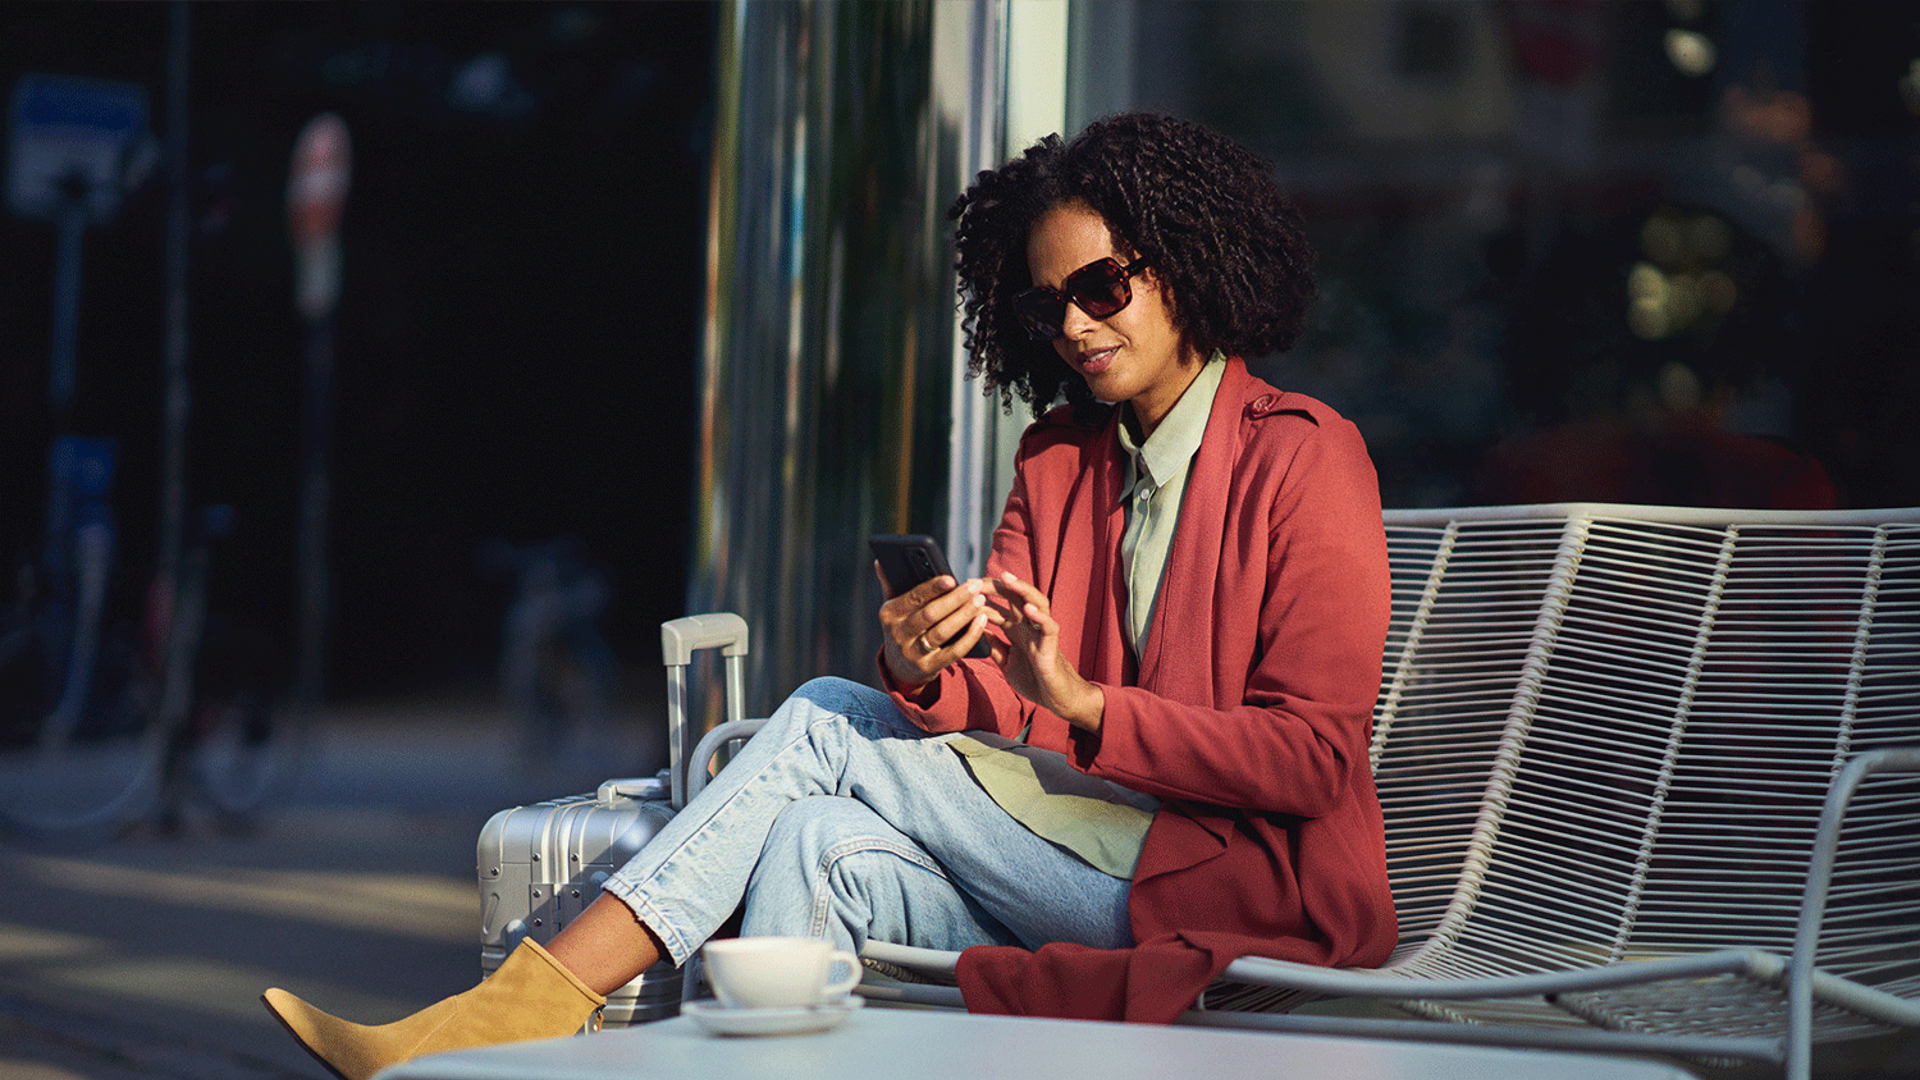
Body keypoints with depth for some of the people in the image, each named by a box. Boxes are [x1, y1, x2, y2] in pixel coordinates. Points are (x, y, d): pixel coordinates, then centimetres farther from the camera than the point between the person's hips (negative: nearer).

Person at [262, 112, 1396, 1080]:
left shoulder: (1304, 457, -5)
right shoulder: (1059, 457, 16)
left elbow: (1316, 757, -13)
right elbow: (993, 714, 6)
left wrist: (1083, 700, -20)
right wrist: (922, 675, -17)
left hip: (1252, 885, -6)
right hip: (1091, 855, 6)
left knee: (826, 722, -17)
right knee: (822, 850, -21)